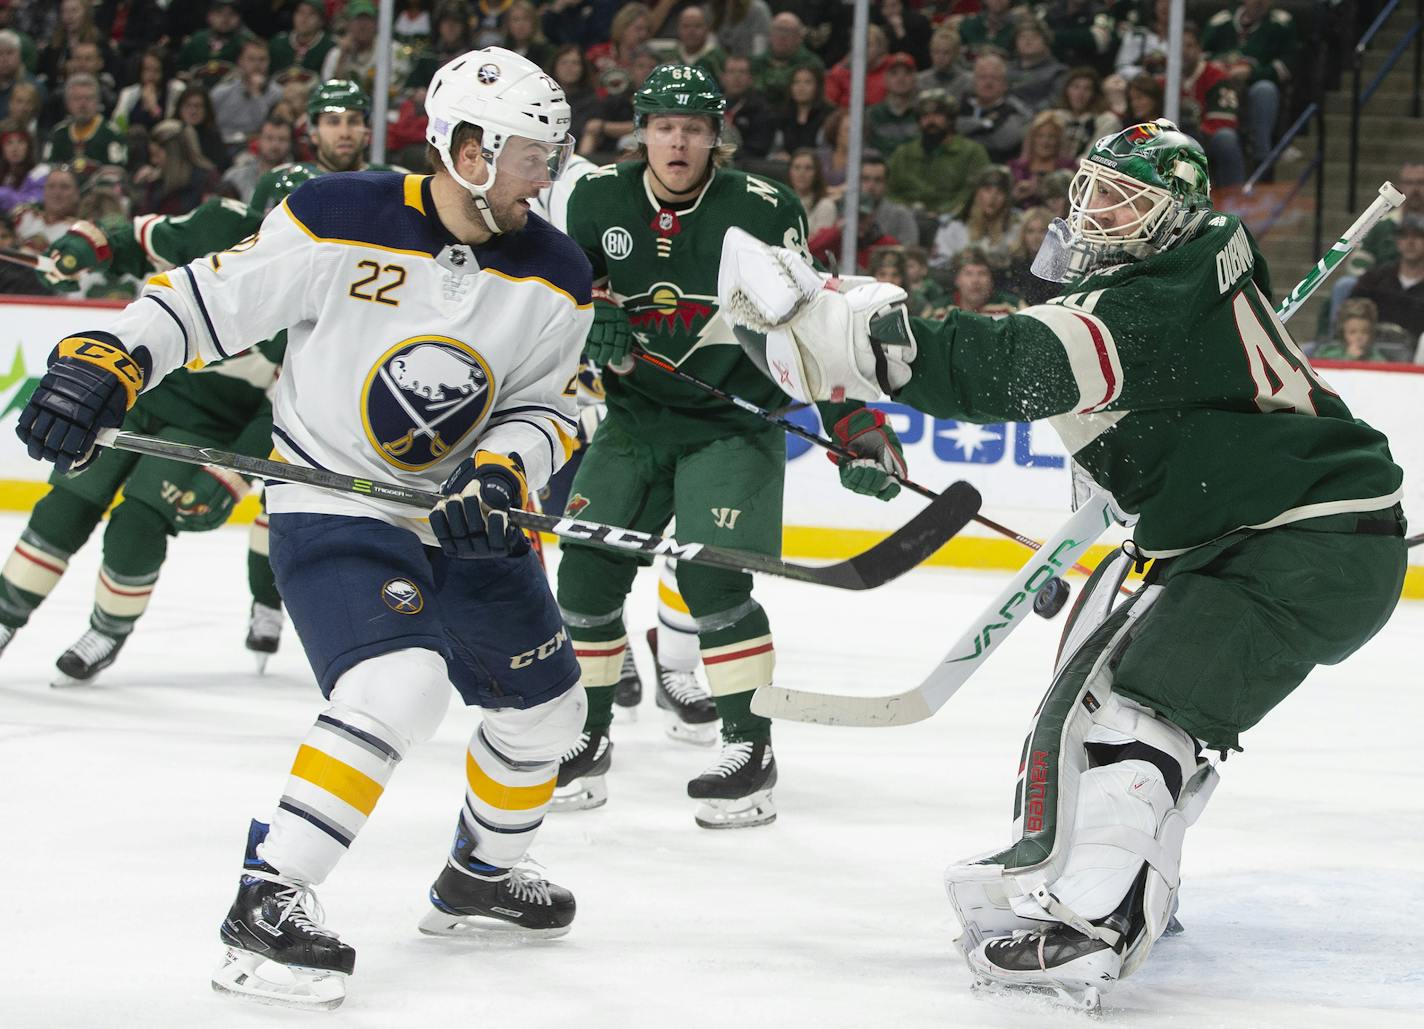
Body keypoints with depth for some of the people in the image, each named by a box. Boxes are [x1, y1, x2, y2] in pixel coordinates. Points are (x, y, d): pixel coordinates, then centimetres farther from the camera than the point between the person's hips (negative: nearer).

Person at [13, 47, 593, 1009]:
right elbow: (209, 295, -12)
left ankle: (479, 877, 41)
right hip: (329, 506, -6)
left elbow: (545, 405, 1)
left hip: (465, 517, 7)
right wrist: (106, 357, -23)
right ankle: (267, 902, -22)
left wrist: (503, 471, -19)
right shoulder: (340, 224, -19)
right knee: (399, 684, -28)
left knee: (545, 704, 15)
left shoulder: (556, 278, -6)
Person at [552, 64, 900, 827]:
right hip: (634, 416, 4)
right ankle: (588, 736, 19)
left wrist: (858, 431, -16)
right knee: (586, 570, 0)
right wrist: (591, 311, -14)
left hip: (733, 423, -4)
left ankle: (750, 749, -10)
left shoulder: (764, 212, -13)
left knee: (712, 576, -20)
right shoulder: (599, 198, -2)